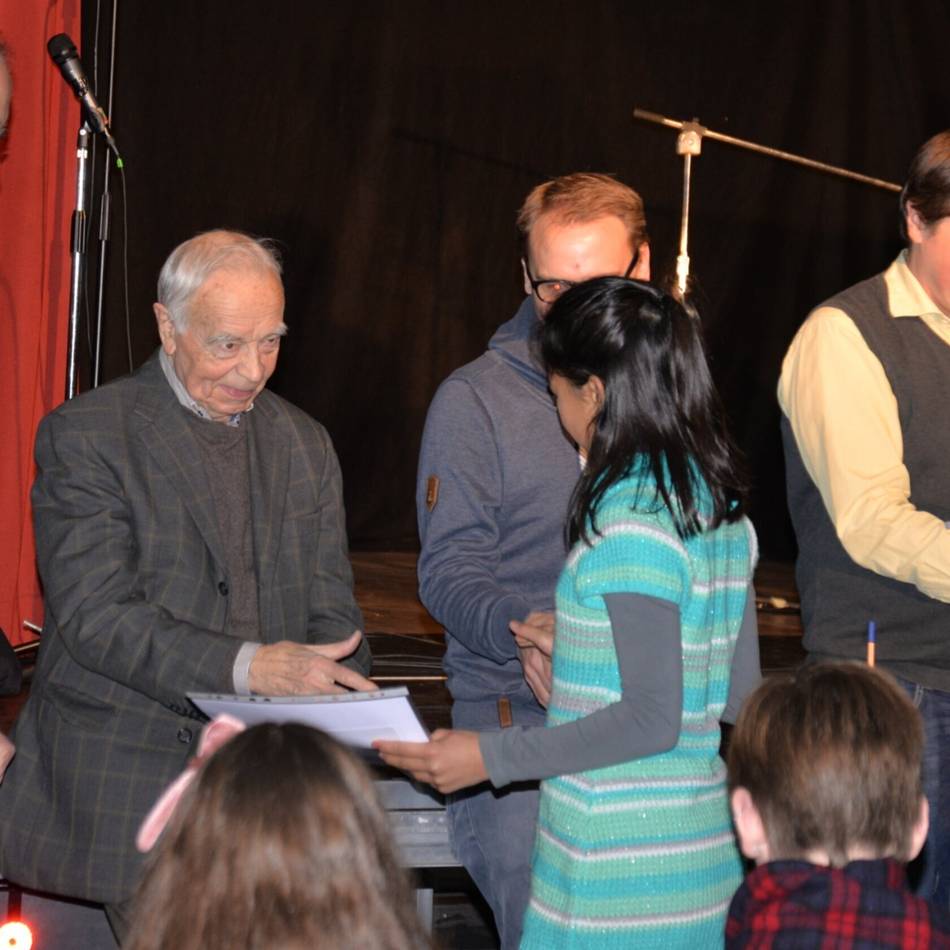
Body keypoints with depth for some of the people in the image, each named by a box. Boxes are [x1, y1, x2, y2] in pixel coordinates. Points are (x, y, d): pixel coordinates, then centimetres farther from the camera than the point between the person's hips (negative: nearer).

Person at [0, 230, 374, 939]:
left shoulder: (304, 444, 15)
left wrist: (350, 703, -8)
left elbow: (330, 610, 14)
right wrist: (245, 666, -24)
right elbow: (96, 619, -13)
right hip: (126, 790, -4)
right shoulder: (85, 436, -3)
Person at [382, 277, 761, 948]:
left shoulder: (630, 521, -17)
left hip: (622, 865, -9)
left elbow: (653, 717, -19)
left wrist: (492, 758, -14)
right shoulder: (723, 506, 9)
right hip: (704, 840, 9)